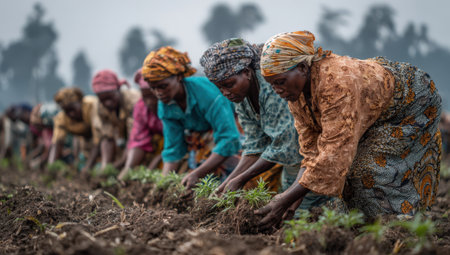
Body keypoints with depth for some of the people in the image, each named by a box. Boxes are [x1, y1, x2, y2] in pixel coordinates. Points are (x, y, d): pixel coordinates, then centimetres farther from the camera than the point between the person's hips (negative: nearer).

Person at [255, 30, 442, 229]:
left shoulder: (338, 84, -41)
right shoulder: (295, 90, -14)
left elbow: (336, 151, -44)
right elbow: (311, 148, -11)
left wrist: (287, 201, -46)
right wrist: (290, 196, -25)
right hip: (377, 119, 8)